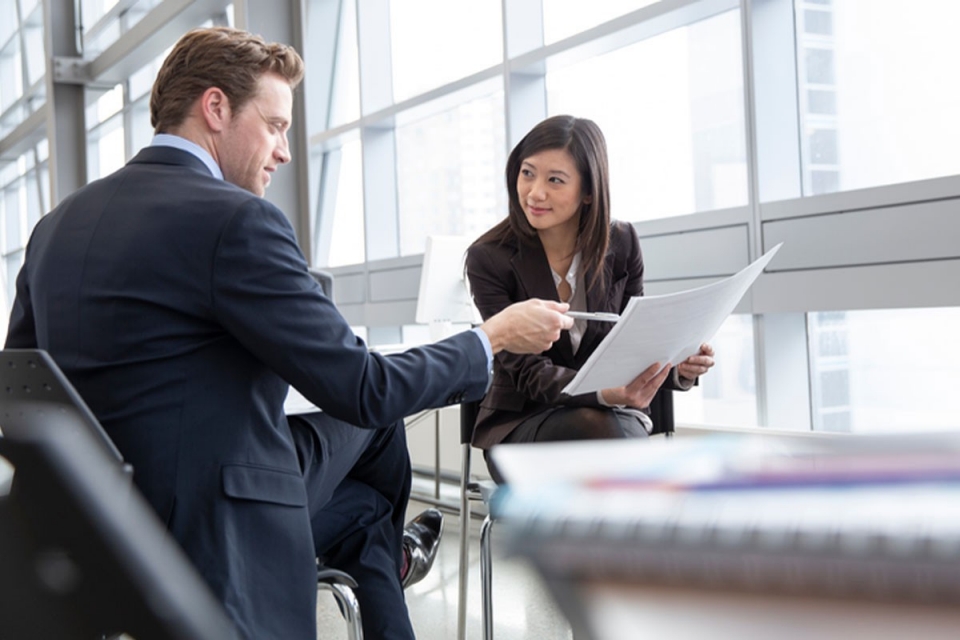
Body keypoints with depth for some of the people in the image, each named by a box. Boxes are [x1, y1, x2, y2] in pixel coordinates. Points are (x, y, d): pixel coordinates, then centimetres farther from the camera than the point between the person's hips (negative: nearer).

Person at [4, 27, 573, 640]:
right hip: (215, 547, -7)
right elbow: (361, 389, -17)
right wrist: (494, 337, -2)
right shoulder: (235, 220, -19)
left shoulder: (56, 224, 5)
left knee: (367, 504, 23)